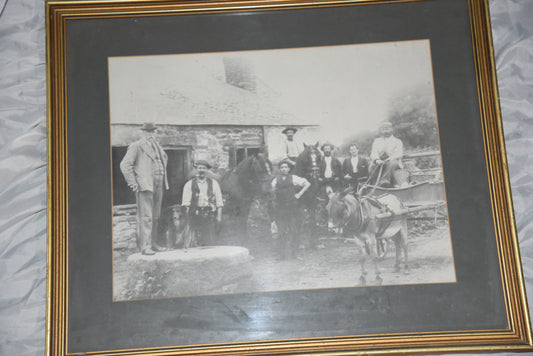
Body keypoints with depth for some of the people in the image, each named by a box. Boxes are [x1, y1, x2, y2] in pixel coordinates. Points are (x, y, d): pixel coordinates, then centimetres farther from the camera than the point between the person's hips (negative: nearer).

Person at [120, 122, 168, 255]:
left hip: (158, 186, 8)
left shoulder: (157, 147, 18)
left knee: (155, 216, 10)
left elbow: (164, 159, 37)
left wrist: (164, 180, 26)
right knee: (145, 216, -11)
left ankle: (153, 243, 18)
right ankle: (145, 246, -11)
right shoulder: (136, 146, -4)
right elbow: (125, 164, -9)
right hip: (144, 185, -7)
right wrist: (133, 183, -13)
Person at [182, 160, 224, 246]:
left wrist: (219, 215, 2)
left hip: (209, 214, 0)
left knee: (209, 240, -8)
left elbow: (219, 201, 10)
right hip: (195, 215, 0)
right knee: (197, 239, -7)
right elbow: (186, 202, 4)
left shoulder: (213, 183, 13)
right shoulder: (189, 184, 10)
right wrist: (187, 216, -8)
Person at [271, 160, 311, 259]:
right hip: (280, 209, 1)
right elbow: (273, 193, 17)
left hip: (293, 209, -1)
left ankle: (291, 253, 4)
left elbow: (307, 184, 8)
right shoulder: (275, 180, 8)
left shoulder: (293, 178, 4)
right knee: (281, 232, 0)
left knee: (293, 231, -2)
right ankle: (282, 254, 6)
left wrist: (299, 194, 2)